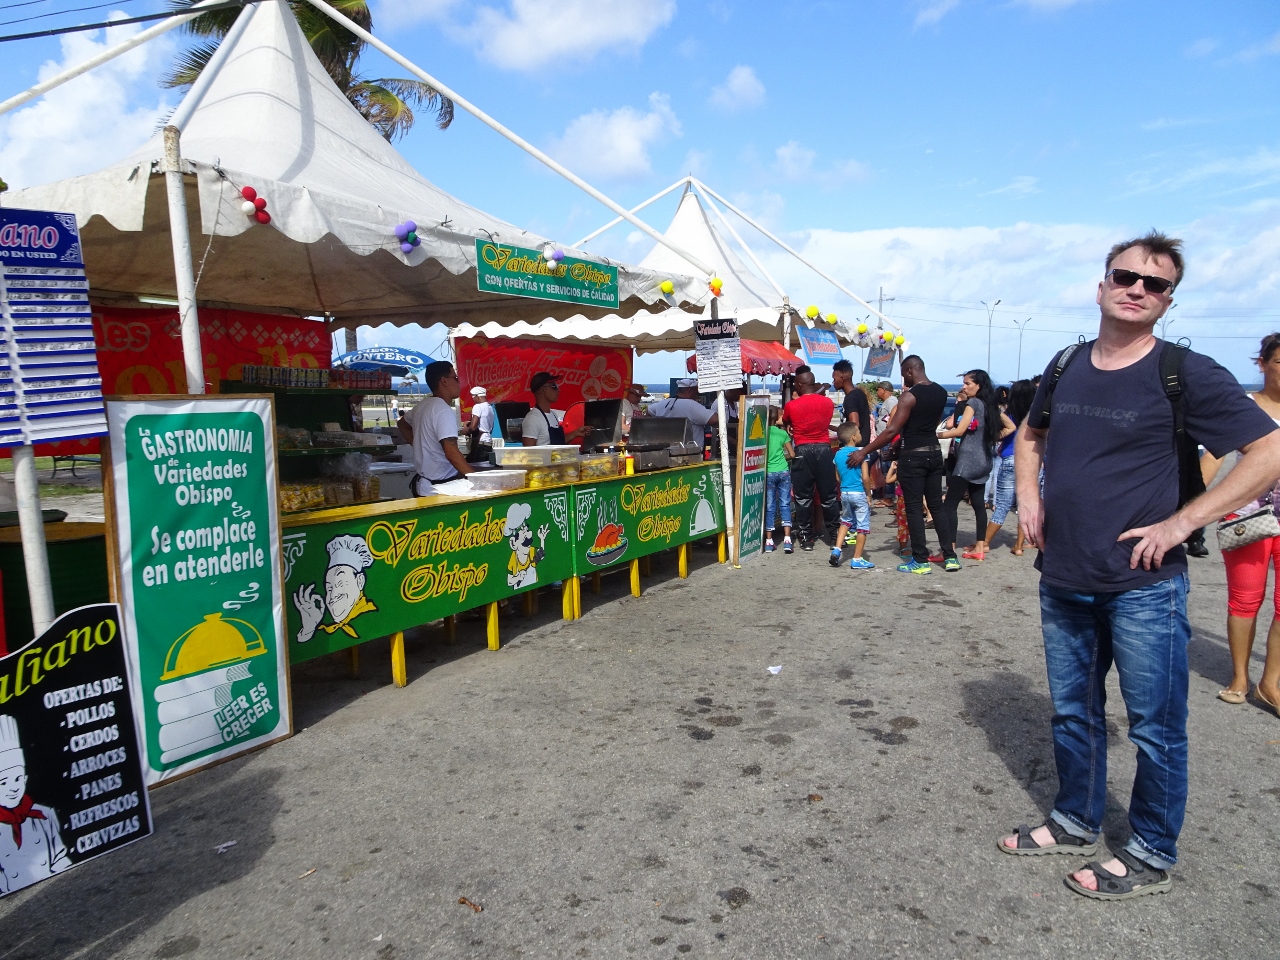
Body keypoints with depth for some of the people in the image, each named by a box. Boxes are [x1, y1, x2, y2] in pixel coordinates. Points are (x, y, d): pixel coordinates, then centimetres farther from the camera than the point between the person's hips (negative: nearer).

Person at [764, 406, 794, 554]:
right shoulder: (783, 433, 2)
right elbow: (792, 454, 3)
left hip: (768, 472, 0)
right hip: (783, 471, 1)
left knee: (769, 507, 4)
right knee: (785, 505, 6)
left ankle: (769, 542, 5)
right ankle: (787, 539, -1)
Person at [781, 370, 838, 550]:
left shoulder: (791, 406, -5)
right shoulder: (828, 403, 2)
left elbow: (785, 422, 14)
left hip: (802, 451, -2)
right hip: (824, 449, 2)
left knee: (803, 497, 5)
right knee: (829, 496, 9)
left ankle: (806, 538, 6)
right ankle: (834, 535, 16)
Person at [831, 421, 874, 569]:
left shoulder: (838, 454, 5)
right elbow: (865, 478, -16)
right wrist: (868, 495, -5)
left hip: (844, 493, 6)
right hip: (859, 493, -6)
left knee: (846, 520, 25)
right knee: (862, 525, 4)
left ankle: (837, 549, 13)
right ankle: (857, 560, 6)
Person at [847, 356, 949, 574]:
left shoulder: (909, 395, -15)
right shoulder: (941, 392, 7)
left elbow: (891, 431, -20)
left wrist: (863, 452, -17)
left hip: (913, 457, -7)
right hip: (934, 453, 7)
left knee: (914, 508, 0)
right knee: (936, 506, 14)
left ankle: (921, 561, 4)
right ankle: (950, 556, 16)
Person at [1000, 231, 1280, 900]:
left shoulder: (1186, 373, -9)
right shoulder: (1065, 368, 6)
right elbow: (1031, 434, 24)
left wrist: (1180, 523, -15)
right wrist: (1028, 495, 7)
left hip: (1143, 585, -5)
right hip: (1063, 582, 5)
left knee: (1155, 726, 8)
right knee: (1072, 713, 18)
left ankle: (1151, 857, 27)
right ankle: (1076, 822, 37)